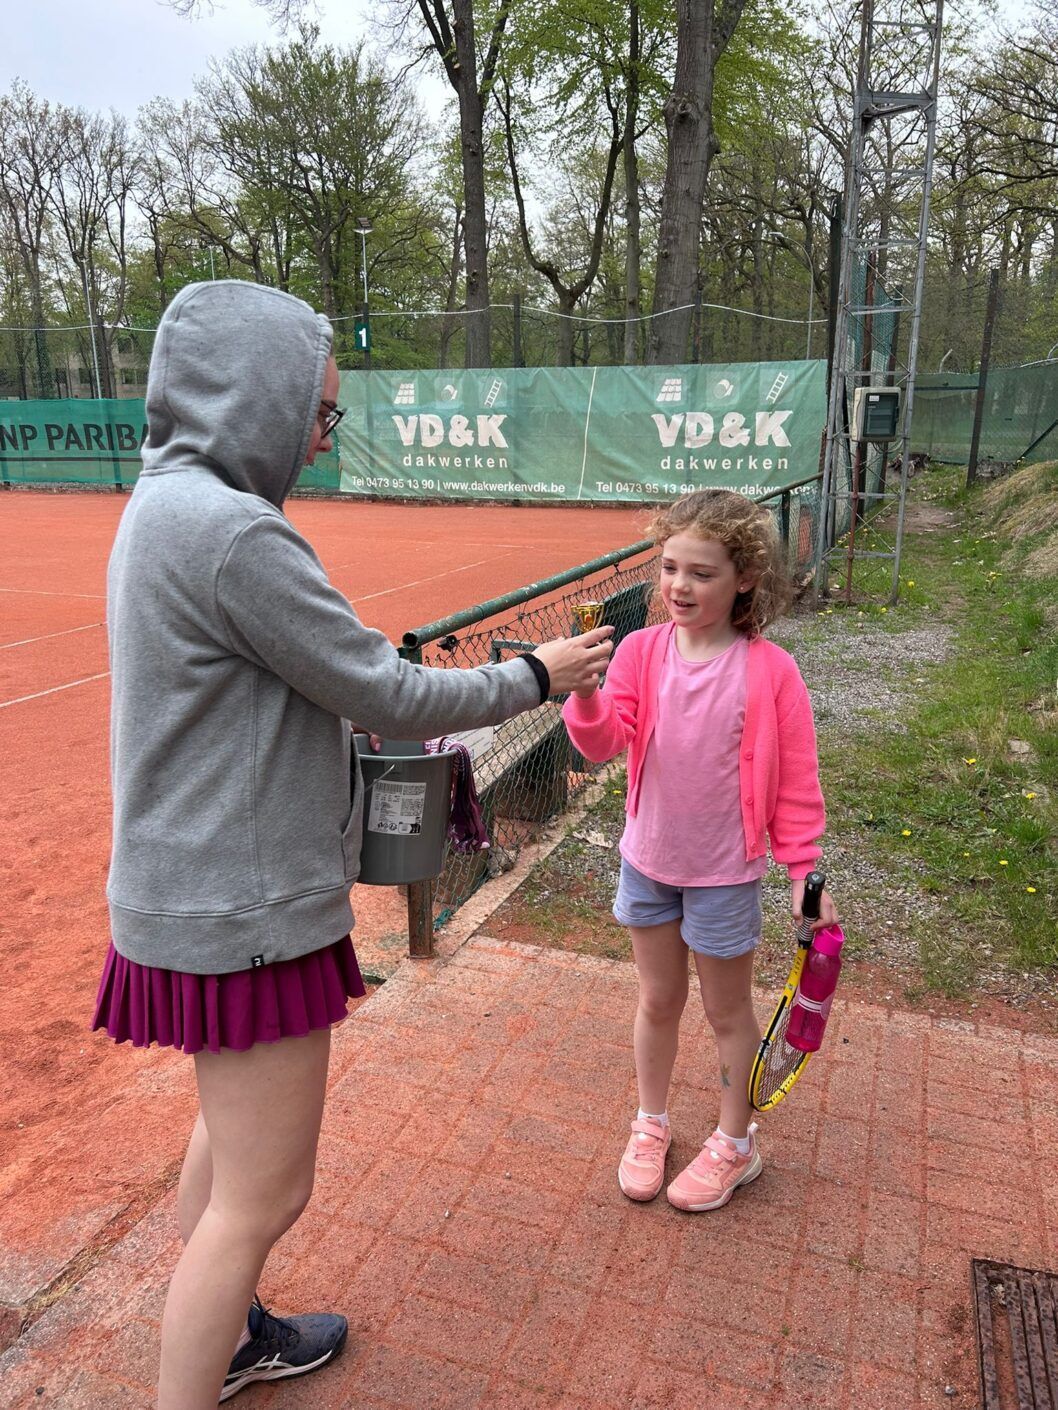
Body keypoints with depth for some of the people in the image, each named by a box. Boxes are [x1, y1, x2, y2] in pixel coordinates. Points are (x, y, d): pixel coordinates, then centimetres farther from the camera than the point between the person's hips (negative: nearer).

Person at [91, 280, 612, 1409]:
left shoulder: (167, 504, 7)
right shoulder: (230, 530, -25)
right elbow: (384, 694, -20)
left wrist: (396, 707, 12)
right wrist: (534, 676, -6)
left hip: (208, 887, 11)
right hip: (246, 913, -11)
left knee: (231, 1127, 27)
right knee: (264, 1197, 5)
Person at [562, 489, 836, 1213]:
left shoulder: (770, 670, -16)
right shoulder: (642, 650, -8)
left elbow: (796, 780, -10)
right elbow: (605, 740, -16)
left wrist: (803, 870, -8)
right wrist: (586, 694, -36)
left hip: (725, 873, -3)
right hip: (648, 861, 3)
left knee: (728, 1012, 16)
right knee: (658, 1001, 20)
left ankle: (736, 1144, 38)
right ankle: (651, 1125, 42)